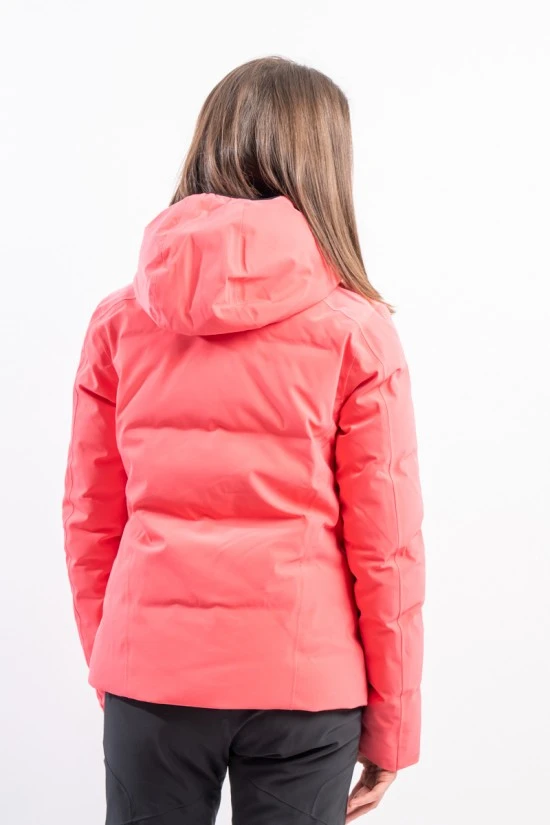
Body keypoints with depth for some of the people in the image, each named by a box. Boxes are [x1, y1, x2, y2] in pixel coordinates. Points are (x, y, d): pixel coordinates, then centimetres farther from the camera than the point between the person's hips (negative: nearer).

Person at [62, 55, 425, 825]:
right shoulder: (356, 331, -7)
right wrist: (392, 723, 5)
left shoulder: (119, 320, 0)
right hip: (302, 680, -2)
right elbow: (385, 546, -5)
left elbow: (90, 522, 5)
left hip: (151, 673, 2)